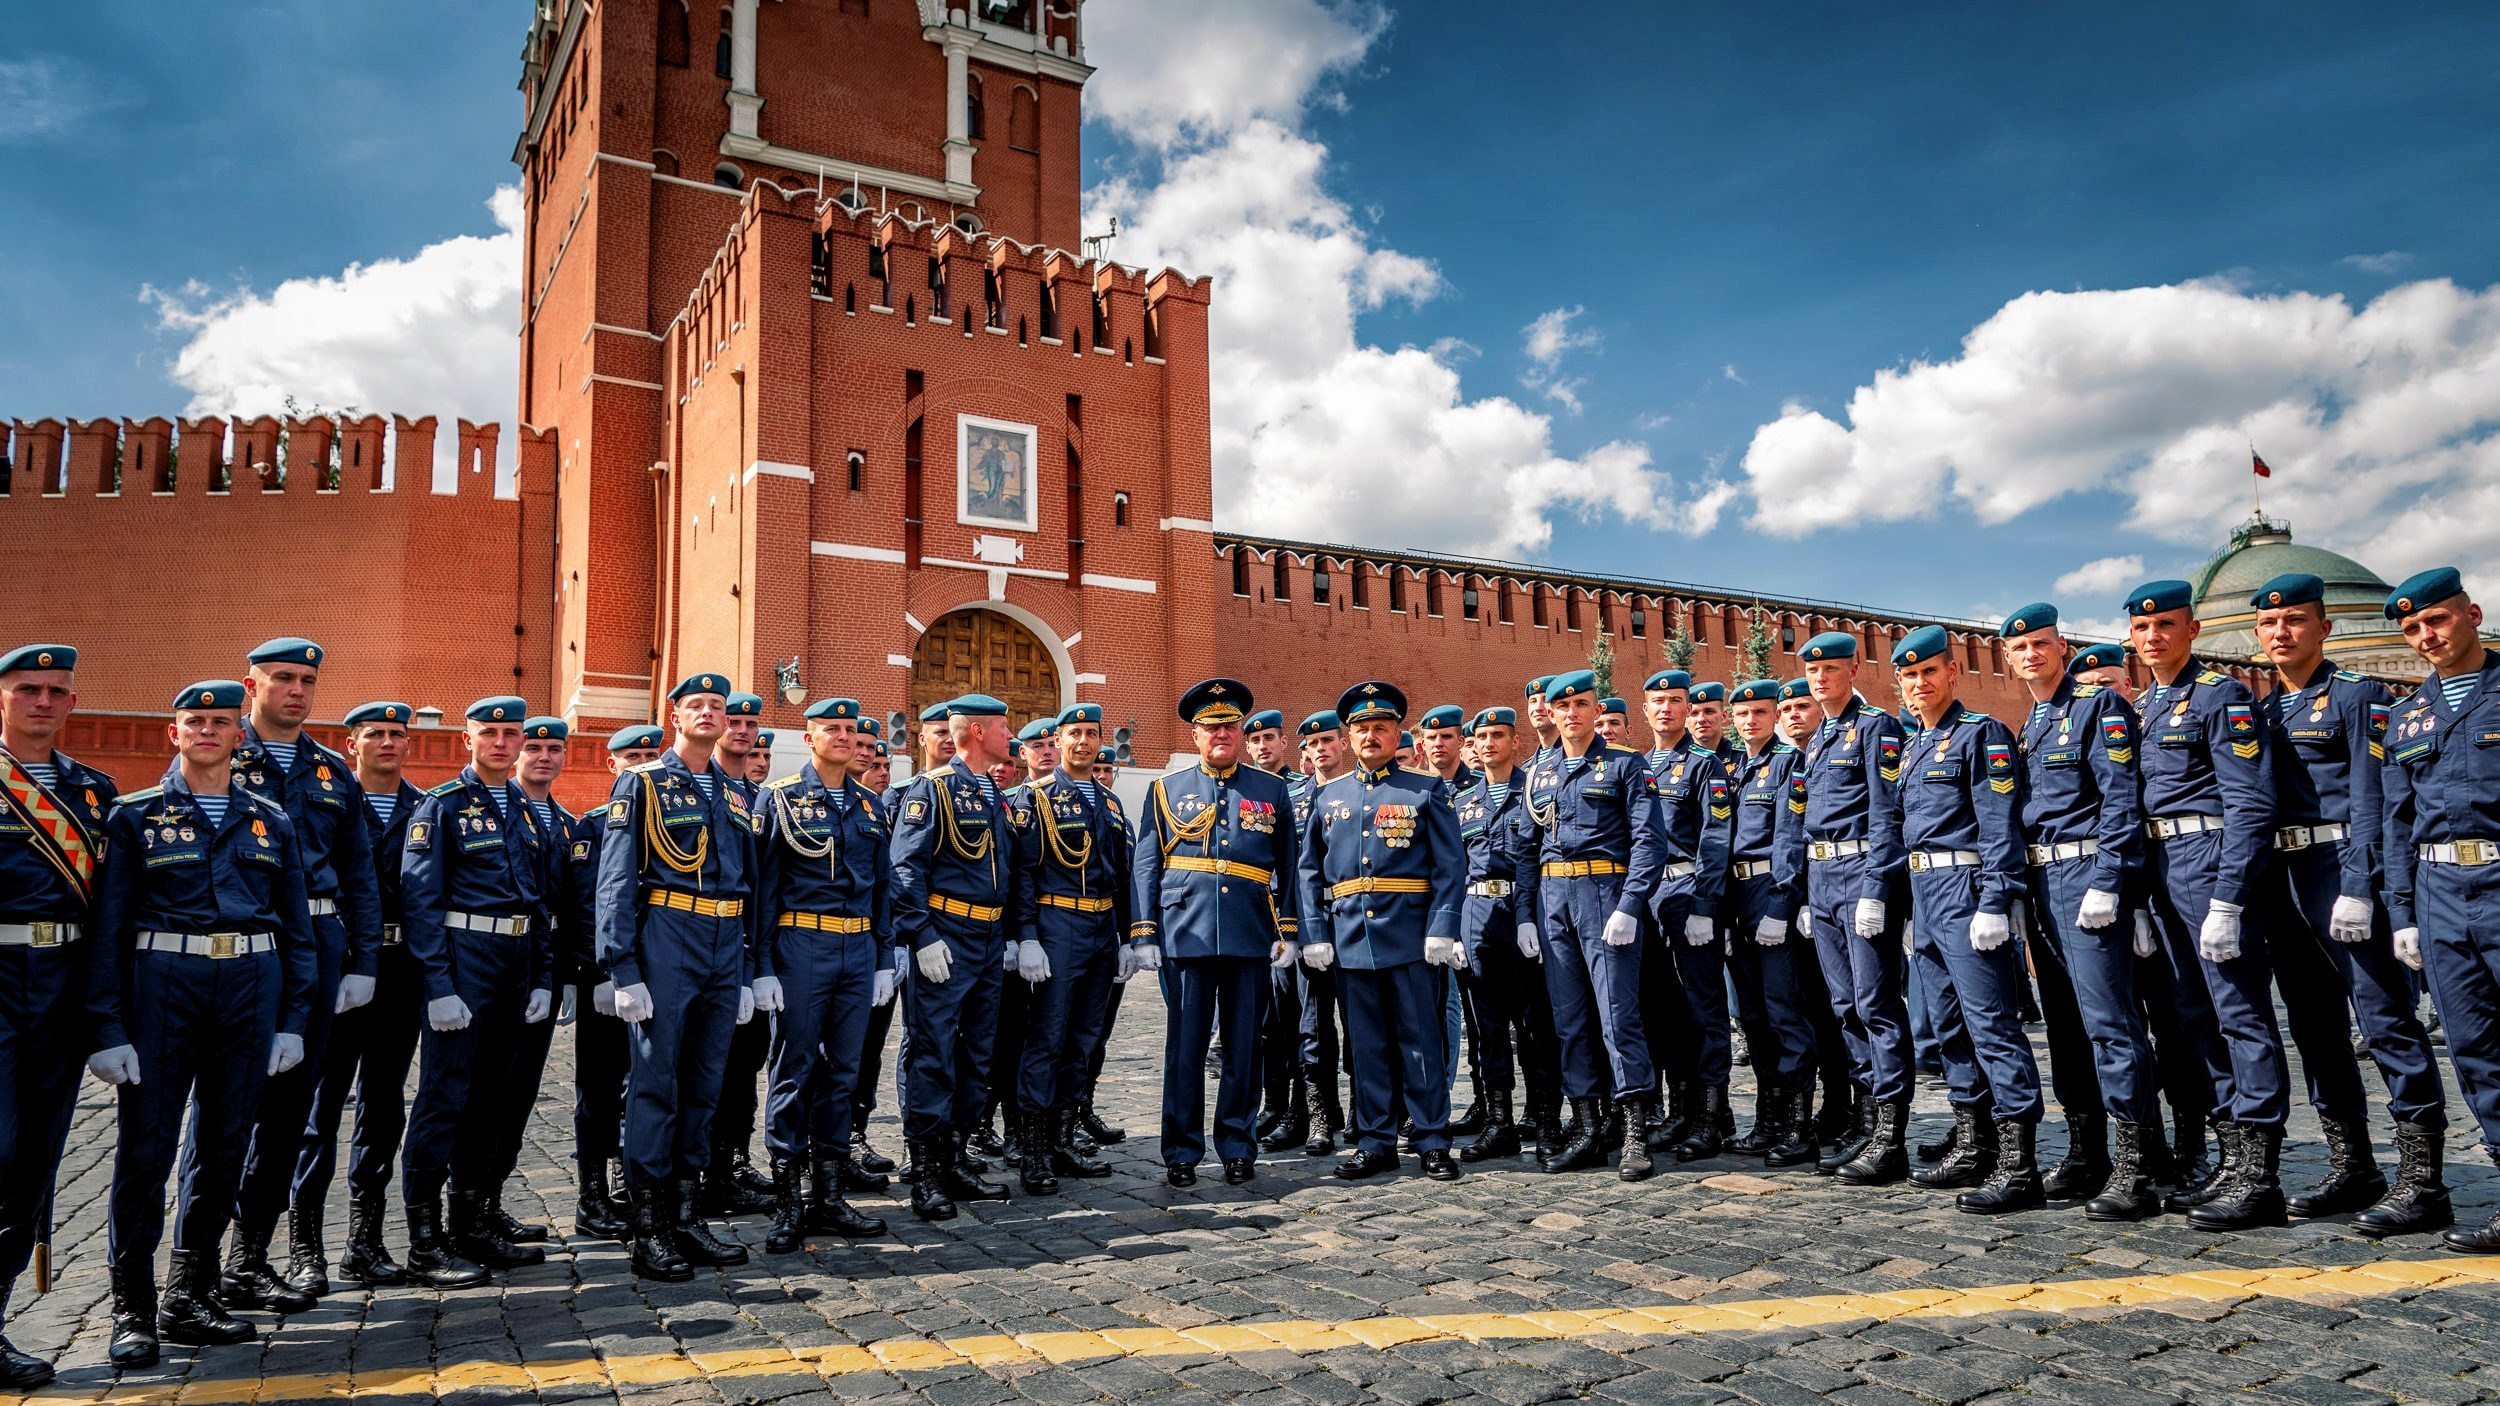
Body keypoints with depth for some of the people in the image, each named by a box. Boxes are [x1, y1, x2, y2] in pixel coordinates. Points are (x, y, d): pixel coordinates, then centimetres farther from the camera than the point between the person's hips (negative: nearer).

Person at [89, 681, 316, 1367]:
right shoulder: (135, 816, 4)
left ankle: (190, 1298, 21)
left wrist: (293, 1020, 5)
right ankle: (132, 1311, 10)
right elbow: (108, 930, -1)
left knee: (223, 1146, 9)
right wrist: (108, 1028, -8)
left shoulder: (271, 822, 11)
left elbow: (297, 927, 12)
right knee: (145, 1146, -1)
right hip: (161, 983, -3)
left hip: (252, 988, 3)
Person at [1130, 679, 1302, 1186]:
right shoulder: (1167, 790, 10)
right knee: (1185, 1046, 2)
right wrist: (1142, 935, 0)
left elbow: (1289, 866, 12)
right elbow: (1145, 868, 7)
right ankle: (1182, 1154, 11)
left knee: (1244, 1045, 6)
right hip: (1185, 934, -1)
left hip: (1251, 936, 1)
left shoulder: (1271, 791, 11)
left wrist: (1289, 931, 4)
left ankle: (1238, 1146, 18)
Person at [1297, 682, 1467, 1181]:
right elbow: (1309, 872, 10)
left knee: (1420, 1041, 2)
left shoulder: (1427, 790, 3)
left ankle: (1432, 1143, 11)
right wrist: (1314, 935, 1)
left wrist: (1441, 931, -12)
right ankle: (1375, 1143, 16)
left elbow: (1450, 867, -2)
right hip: (1350, 940, 3)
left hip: (1409, 936, -3)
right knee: (1366, 1044, 8)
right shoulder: (1328, 797, 12)